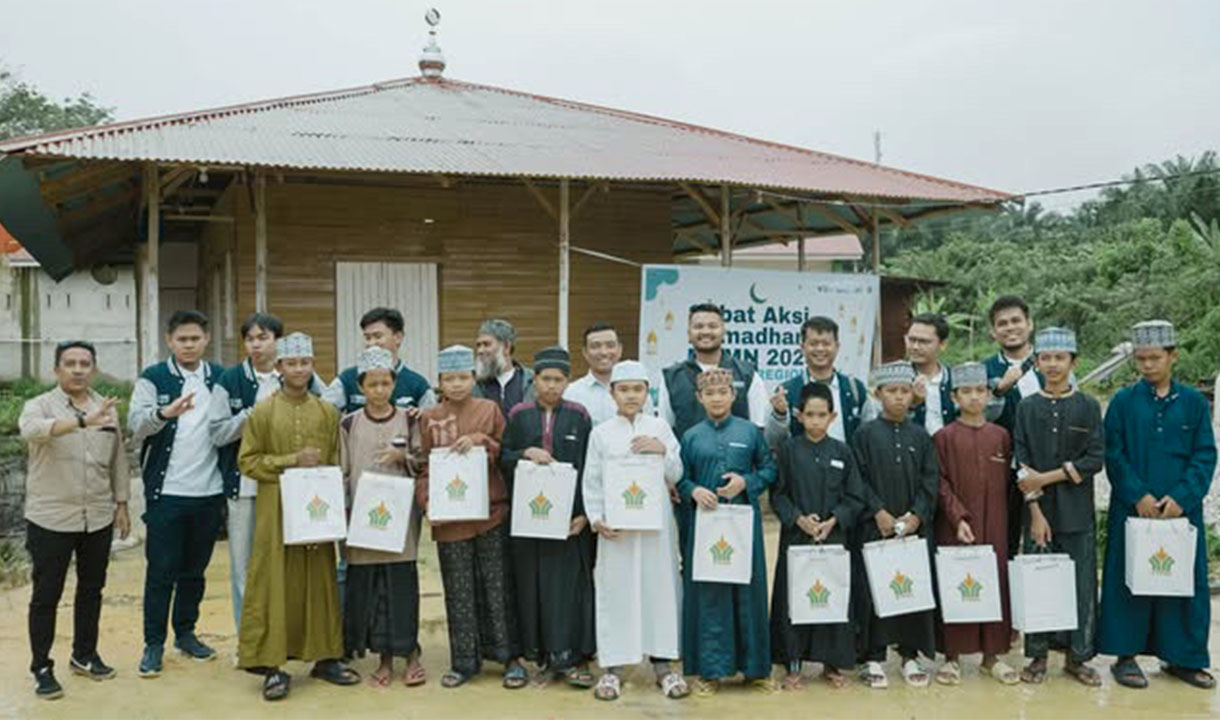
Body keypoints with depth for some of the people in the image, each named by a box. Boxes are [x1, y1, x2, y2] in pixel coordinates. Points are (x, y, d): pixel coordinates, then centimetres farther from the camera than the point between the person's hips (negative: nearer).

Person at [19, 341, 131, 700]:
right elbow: (32, 430, -32)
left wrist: (121, 503, 10)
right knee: (46, 596, 4)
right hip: (50, 520, -4)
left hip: (98, 519, 4)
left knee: (91, 590, 15)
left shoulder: (107, 409, 7)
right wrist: (83, 420, -47)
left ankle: (84, 655, 30)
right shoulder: (39, 406, -7)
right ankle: (42, 668, 16)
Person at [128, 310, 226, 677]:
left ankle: (186, 633, 28)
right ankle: (154, 643, 13)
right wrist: (163, 413, -33)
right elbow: (135, 424, -14)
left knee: (195, 568, 14)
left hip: (209, 491, 3)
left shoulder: (221, 378, 8)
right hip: (165, 491, -3)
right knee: (161, 571, 2)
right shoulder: (152, 378, 0)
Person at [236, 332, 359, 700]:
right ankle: (272, 664, 6)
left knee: (319, 583, 7)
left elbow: (335, 464, 9)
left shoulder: (328, 412, 6)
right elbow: (247, 461, -3)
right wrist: (292, 461, -14)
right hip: (276, 511, -2)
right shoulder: (262, 412, -1)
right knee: (275, 584, -1)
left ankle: (324, 656, 18)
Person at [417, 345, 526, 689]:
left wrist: (480, 440, -15)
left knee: (498, 586, 5)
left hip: (491, 512, -1)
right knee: (459, 592, 9)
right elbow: (423, 466, 7)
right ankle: (464, 661, 19)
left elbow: (506, 455, 2)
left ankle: (510, 657, 16)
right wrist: (427, 500, -8)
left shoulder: (490, 409, 2)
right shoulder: (429, 418, 5)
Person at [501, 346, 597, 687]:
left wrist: (585, 513, -7)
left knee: (568, 582, -1)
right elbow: (502, 460, 4)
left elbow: (590, 467, 1)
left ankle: (566, 656, 5)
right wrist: (526, 453, -15)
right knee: (531, 582, 6)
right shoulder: (518, 415, 5)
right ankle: (535, 651, 18)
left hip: (569, 515, -1)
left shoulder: (579, 416, 2)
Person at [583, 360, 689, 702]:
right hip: (616, 526, -1)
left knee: (659, 587, 5)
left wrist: (662, 451, -13)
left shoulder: (660, 428, 5)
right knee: (615, 591, 3)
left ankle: (663, 664, 17)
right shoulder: (601, 433, 3)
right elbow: (591, 482, 3)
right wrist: (596, 518, -9)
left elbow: (676, 476, 4)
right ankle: (613, 667, 13)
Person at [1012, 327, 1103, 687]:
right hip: (1038, 510, 0)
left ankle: (1077, 656, 18)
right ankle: (1038, 656, 15)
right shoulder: (1027, 407, 4)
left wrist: (1047, 477, -12)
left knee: (1081, 582, 4)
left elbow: (1095, 459, -5)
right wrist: (1035, 510, -9)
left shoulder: (1088, 407, 2)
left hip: (1077, 511, 0)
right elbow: (1022, 465, -1)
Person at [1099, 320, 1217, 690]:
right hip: (1132, 508, -1)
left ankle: (1182, 656, 21)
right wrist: (1137, 495, -13)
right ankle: (1126, 655, 13)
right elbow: (1113, 454, -2)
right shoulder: (1123, 402, 1)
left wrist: (1182, 497, -12)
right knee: (1130, 579, 2)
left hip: (1182, 509, 2)